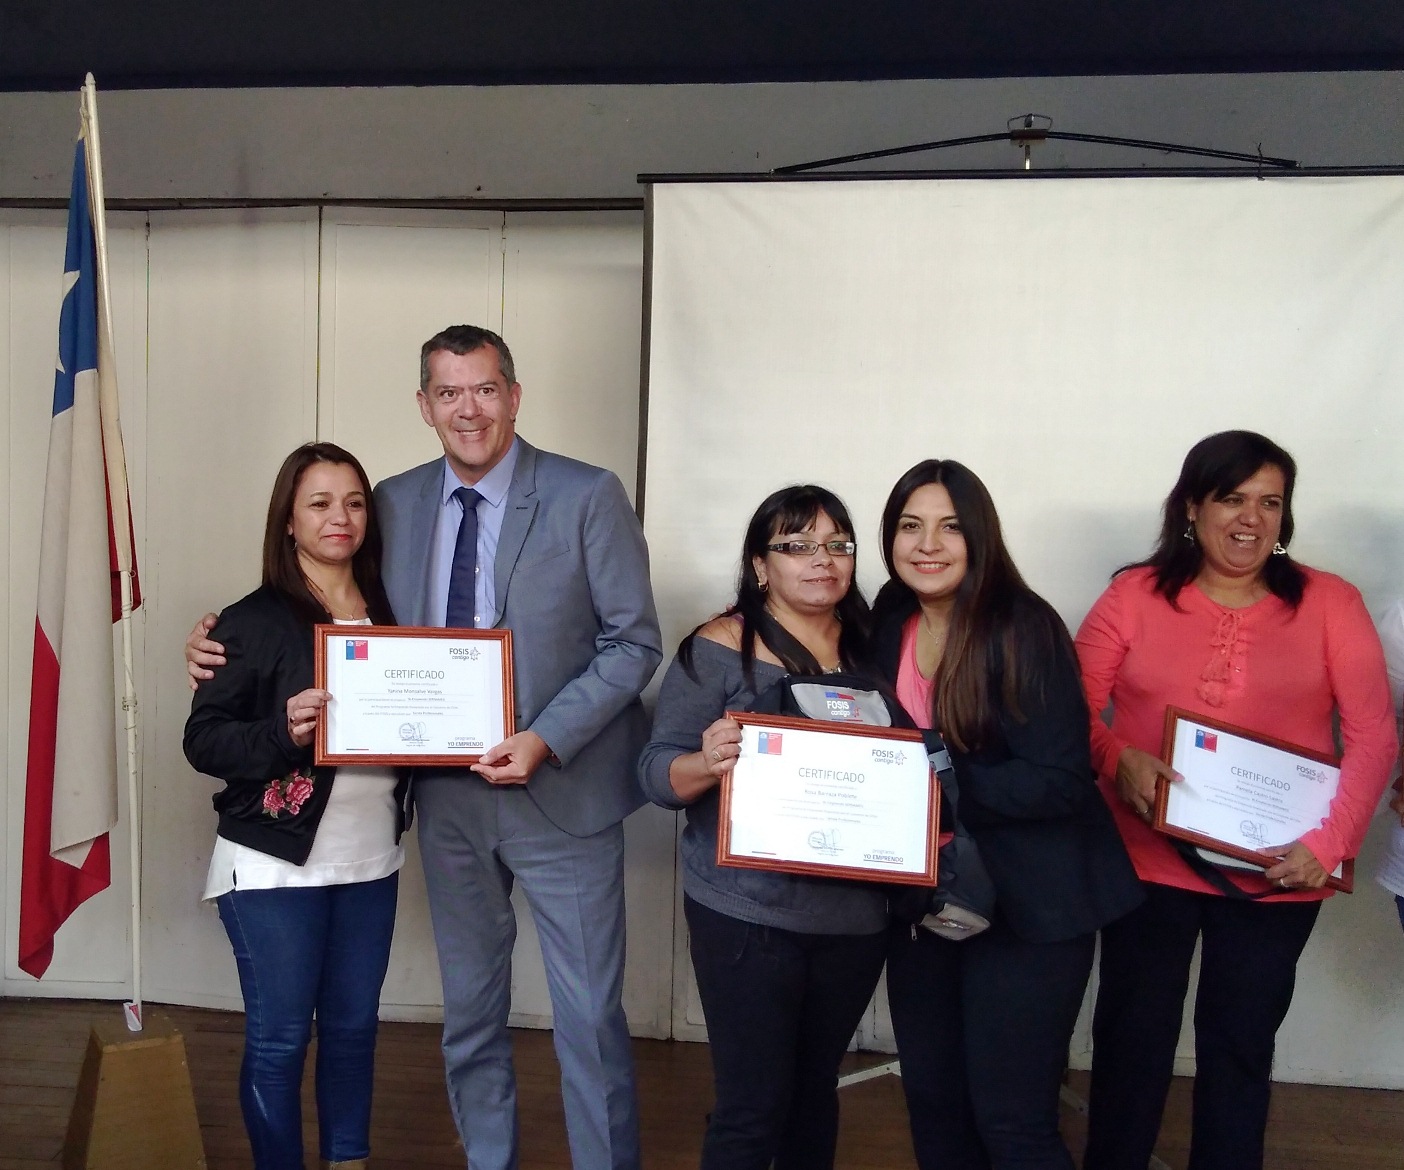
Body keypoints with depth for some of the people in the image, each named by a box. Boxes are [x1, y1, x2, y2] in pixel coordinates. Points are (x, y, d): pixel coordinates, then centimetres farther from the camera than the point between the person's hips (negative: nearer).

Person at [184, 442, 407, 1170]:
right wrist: (283, 730, -26)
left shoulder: (388, 612, 6)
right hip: (276, 863, -4)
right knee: (279, 1036, 5)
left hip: (371, 856, 5)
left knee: (354, 1023, 16)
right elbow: (203, 740, -11)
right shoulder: (253, 621, -9)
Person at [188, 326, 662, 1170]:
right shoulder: (396, 503, 4)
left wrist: (547, 739, -20)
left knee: (590, 1018, 4)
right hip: (448, 793, 4)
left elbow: (634, 642, -9)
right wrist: (233, 650, -4)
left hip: (563, 789, -4)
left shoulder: (588, 497, -9)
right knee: (470, 1012, 18)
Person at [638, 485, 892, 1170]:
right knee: (752, 1109, 1)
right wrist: (708, 762, -28)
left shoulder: (873, 649, 6)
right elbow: (657, 773, -9)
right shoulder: (720, 648, -7)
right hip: (747, 913, -4)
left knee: (815, 1091, 18)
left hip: (855, 914, 4)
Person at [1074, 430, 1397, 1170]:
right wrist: (1119, 761, -23)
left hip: (1276, 875, 1)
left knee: (1240, 1045, 15)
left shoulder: (1329, 602, 0)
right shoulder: (1135, 594, -1)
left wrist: (1330, 842, -14)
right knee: (1131, 1037, 11)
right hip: (1147, 861, 0)